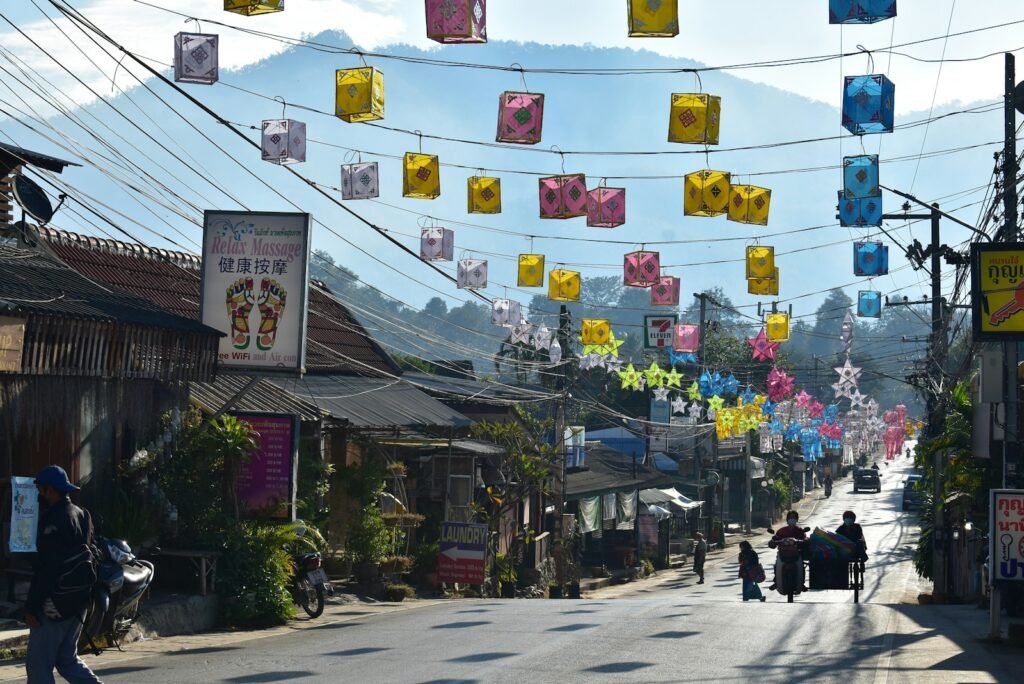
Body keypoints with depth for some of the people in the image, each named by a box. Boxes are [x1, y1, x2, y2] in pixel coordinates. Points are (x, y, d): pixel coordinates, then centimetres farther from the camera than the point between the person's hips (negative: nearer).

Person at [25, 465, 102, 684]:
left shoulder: (56, 520, -16)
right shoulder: (80, 515, 13)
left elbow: (46, 567, -20)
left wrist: (32, 606, -18)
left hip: (55, 602, -9)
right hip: (77, 600, 9)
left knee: (38, 665, -3)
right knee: (67, 660, 17)